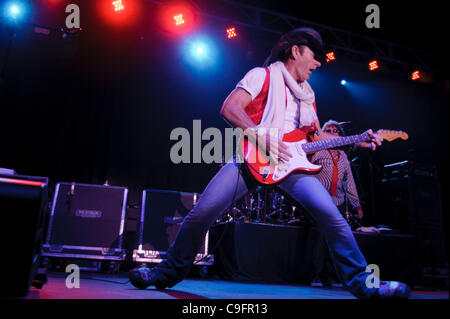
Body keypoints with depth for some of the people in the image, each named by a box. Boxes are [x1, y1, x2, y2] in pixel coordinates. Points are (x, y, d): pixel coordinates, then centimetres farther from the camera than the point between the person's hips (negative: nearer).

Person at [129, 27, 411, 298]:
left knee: (331, 214, -16)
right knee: (202, 212, -15)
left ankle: (362, 282, -2)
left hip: (290, 161, 5)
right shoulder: (263, 75, 4)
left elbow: (318, 135, 27)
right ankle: (169, 272, 8)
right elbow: (229, 108, -9)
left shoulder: (307, 94, 24)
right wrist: (263, 136, -18)